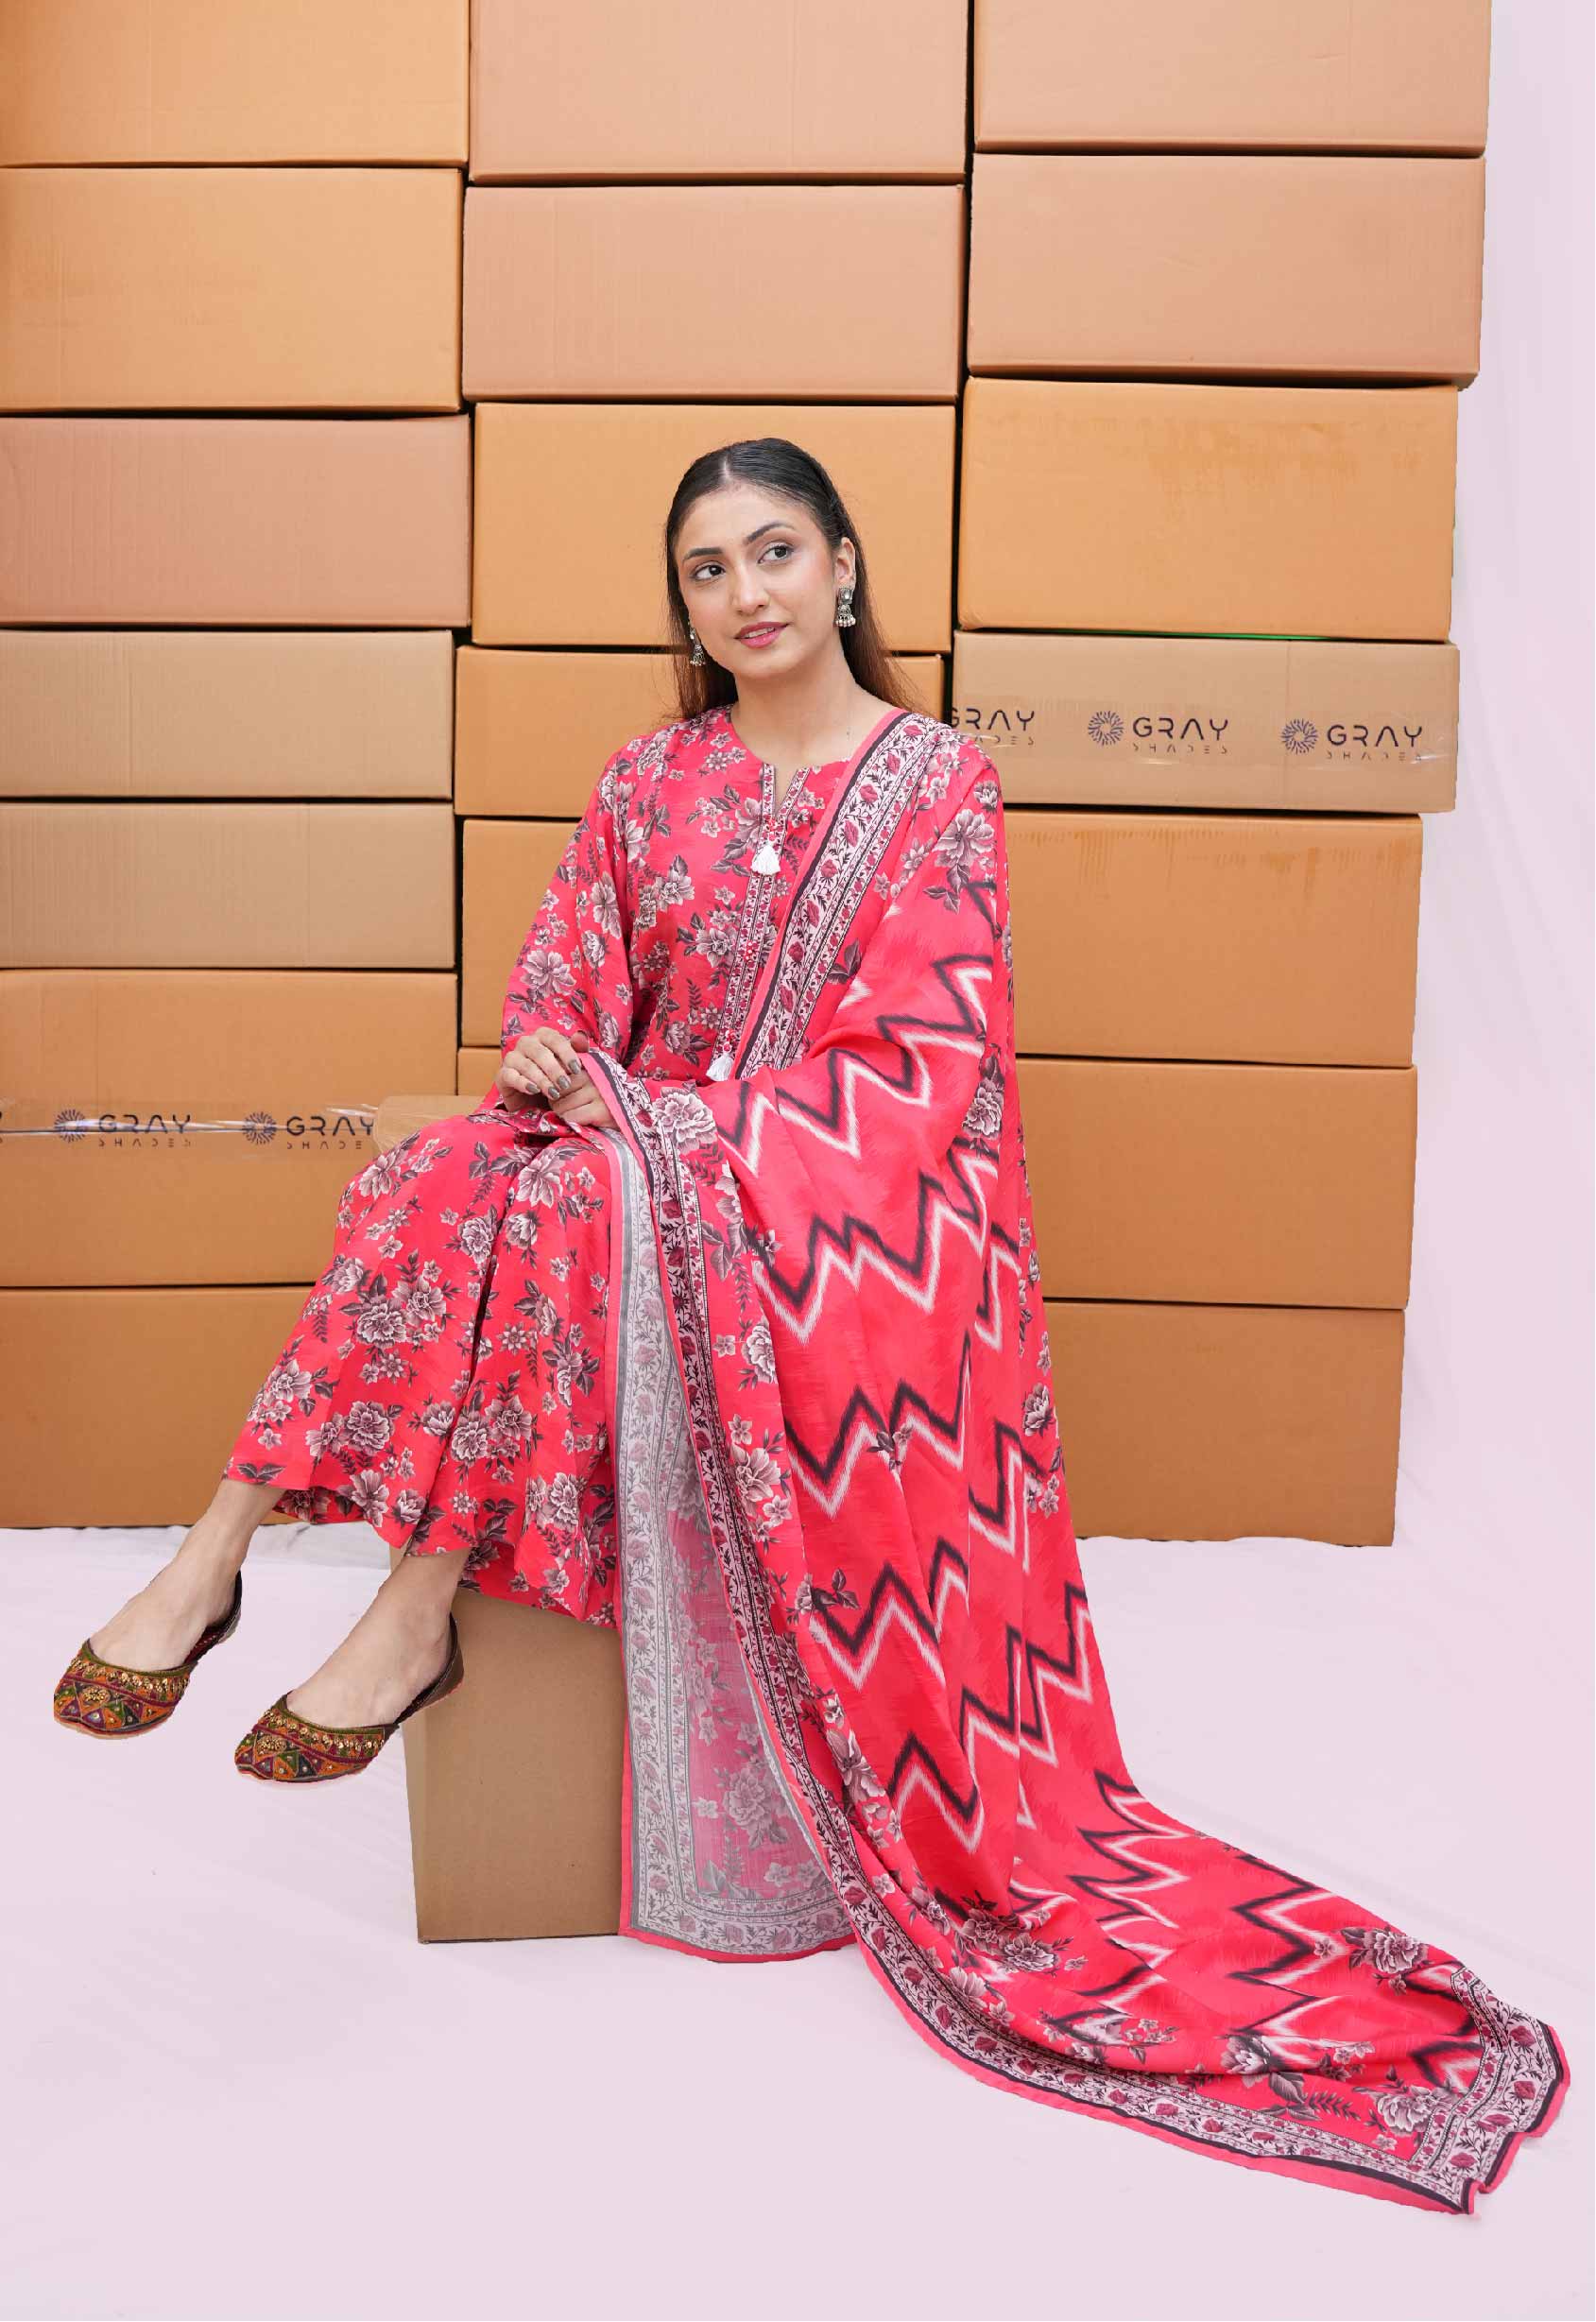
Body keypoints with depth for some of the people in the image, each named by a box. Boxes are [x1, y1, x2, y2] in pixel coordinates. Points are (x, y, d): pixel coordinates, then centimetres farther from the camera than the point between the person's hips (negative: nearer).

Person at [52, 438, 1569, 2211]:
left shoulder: (938, 783, -1)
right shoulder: (649, 780, 13)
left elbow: (919, 1061, -9)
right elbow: (561, 983, 10)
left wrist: (664, 1115, -17)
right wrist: (550, 1057, -16)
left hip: (849, 1197, -4)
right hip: (652, 1158, 4)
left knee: (563, 1210, -33)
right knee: (447, 1181, -26)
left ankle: (418, 1605, -25)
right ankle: (218, 1548, -27)